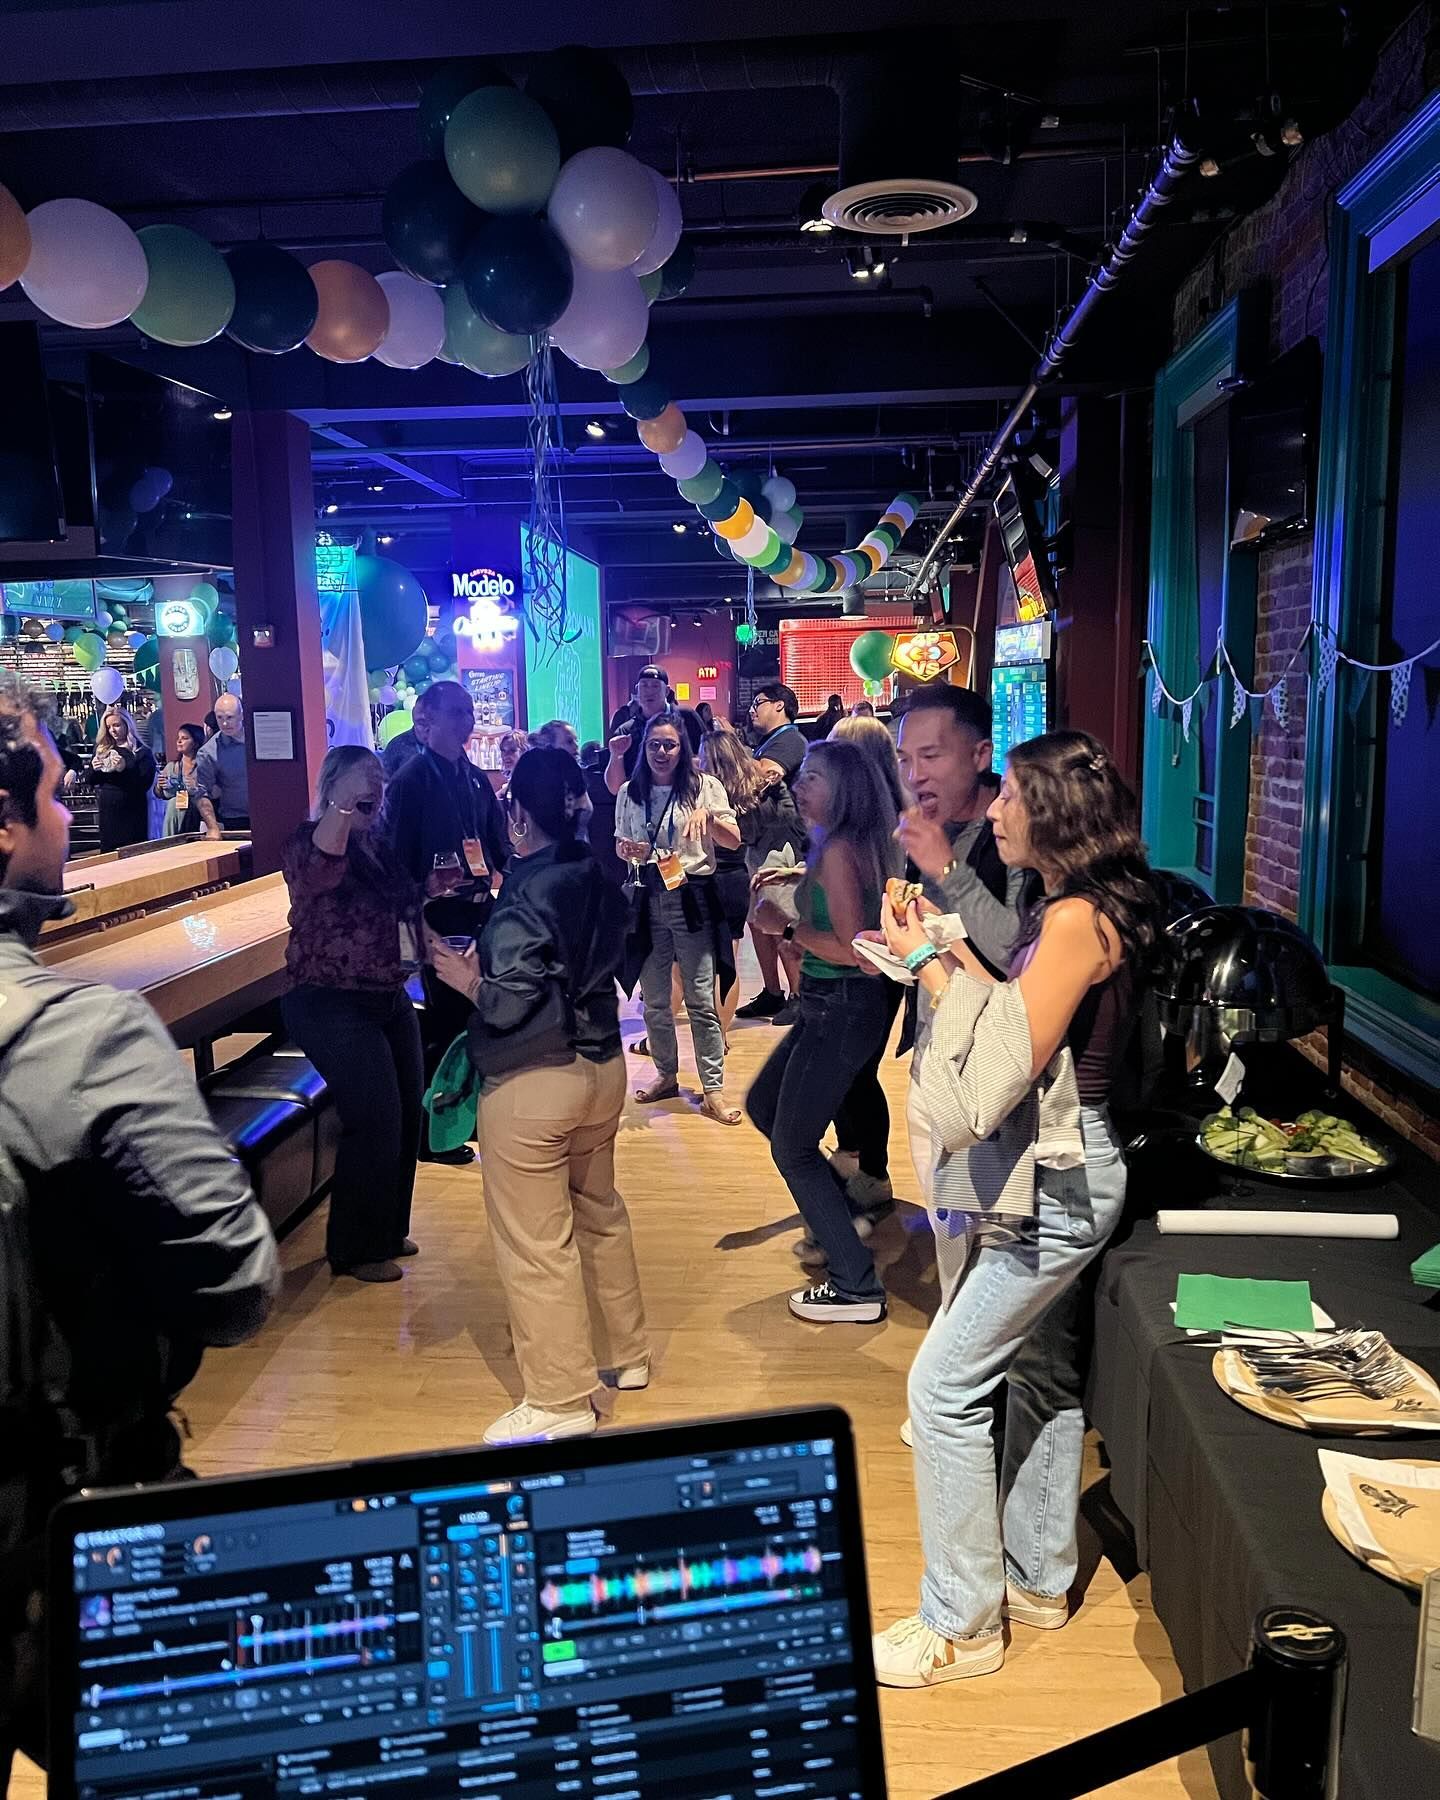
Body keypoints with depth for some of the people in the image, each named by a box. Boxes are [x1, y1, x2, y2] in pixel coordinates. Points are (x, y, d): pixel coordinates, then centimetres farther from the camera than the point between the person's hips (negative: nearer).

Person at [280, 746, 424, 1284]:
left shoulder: (379, 846, 11)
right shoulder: (310, 839, -12)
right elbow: (318, 870, -37)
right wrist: (344, 806, -39)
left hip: (389, 1000, 8)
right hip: (332, 1006, -8)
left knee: (406, 1117, 12)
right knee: (376, 1122, -9)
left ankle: (387, 1230, 30)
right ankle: (355, 1250, 9)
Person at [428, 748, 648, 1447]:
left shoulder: (524, 895, -19)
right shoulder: (600, 879, 3)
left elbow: (513, 1005, -24)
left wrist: (468, 977, -5)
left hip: (531, 1086, -8)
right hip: (601, 1068, 8)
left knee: (535, 1246, 5)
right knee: (600, 1212, 24)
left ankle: (561, 1400, 17)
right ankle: (629, 1353, 38)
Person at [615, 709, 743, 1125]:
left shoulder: (705, 787, -1)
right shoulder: (629, 793, 7)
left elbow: (734, 841, -4)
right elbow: (620, 845, 16)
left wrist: (708, 816, -22)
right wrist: (626, 850, -6)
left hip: (693, 900, -3)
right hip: (648, 901, 4)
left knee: (701, 1000, -2)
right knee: (654, 999, 11)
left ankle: (713, 1087, 5)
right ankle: (666, 1075, 28)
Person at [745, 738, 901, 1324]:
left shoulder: (839, 851, -19)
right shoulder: (846, 845, 8)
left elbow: (852, 949, -23)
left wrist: (785, 927, -16)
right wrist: (794, 884, 13)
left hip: (842, 1010, -10)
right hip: (831, 1006, 10)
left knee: (792, 1148, 2)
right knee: (762, 1105, 25)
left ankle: (857, 1288, 9)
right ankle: (838, 1213, 35)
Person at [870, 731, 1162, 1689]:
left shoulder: (1078, 921, -22)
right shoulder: (1071, 911, 10)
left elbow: (1008, 1061, -23)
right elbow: (1018, 1023, 10)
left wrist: (930, 964, -16)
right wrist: (954, 954, 6)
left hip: (1054, 1187, -10)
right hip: (1054, 1176, 10)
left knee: (944, 1387, -3)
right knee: (1041, 1371, 20)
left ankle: (961, 1625, 10)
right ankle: (1038, 1576, 36)